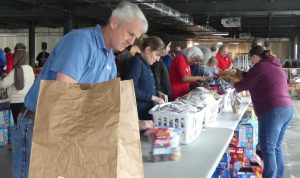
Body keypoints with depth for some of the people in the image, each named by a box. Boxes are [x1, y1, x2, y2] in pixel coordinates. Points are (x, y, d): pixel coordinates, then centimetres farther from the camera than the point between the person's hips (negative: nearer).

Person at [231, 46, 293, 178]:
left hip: (272, 111, -9)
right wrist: (242, 74, 30)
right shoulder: (275, 66, 19)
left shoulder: (259, 66, -6)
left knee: (268, 149, -3)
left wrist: (235, 85, 22)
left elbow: (244, 85, 3)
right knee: (276, 147, 16)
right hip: (287, 109, 9)